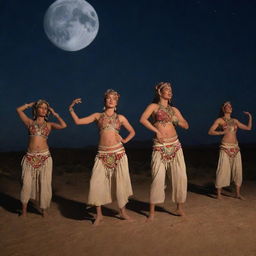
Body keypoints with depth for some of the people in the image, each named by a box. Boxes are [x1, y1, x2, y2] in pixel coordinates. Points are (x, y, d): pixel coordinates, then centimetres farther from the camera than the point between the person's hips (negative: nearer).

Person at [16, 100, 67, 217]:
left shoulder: (49, 124, 8)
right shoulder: (30, 122, 10)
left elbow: (63, 125, -7)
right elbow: (18, 109, 5)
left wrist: (55, 114, 5)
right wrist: (31, 104, 15)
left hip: (44, 157, 0)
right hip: (30, 157, 0)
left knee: (44, 183, 0)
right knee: (27, 183, -1)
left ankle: (44, 209, 14)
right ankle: (24, 209, 16)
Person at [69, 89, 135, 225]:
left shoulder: (120, 117, 10)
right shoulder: (98, 116, 9)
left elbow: (132, 132, 21)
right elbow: (78, 121, 7)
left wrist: (124, 140, 6)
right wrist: (71, 108, 2)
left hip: (118, 153, 1)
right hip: (102, 154, 0)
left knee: (121, 182, 3)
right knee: (97, 183, -7)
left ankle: (123, 211, 20)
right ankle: (99, 214, 7)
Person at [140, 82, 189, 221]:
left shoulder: (174, 109, 16)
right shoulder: (154, 106, 3)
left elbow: (186, 125, 18)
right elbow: (142, 119, -14)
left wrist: (176, 121, 0)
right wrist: (157, 130, -15)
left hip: (175, 145, 5)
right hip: (160, 147, -4)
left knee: (180, 176, 1)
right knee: (158, 178, -8)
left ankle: (179, 207, 17)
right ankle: (152, 211, 3)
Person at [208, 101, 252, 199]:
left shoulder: (235, 121, 15)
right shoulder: (219, 120, 2)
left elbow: (248, 128, 15)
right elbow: (210, 132, -5)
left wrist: (250, 117, 11)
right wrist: (222, 132, -14)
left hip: (236, 148, 5)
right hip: (225, 148, -5)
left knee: (238, 170, 4)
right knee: (223, 170, -7)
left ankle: (238, 193, 14)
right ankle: (218, 194, 2)